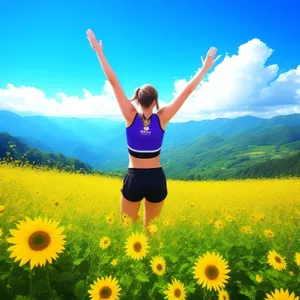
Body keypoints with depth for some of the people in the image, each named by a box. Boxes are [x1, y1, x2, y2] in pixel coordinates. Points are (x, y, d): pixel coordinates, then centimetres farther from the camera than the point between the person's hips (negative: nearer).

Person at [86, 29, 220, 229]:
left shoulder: (131, 116, -11)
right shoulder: (162, 118, -9)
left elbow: (113, 82, -9)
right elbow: (187, 92, -5)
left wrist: (99, 51, -4)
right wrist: (206, 67, 3)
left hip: (134, 179, -1)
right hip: (157, 179, 1)